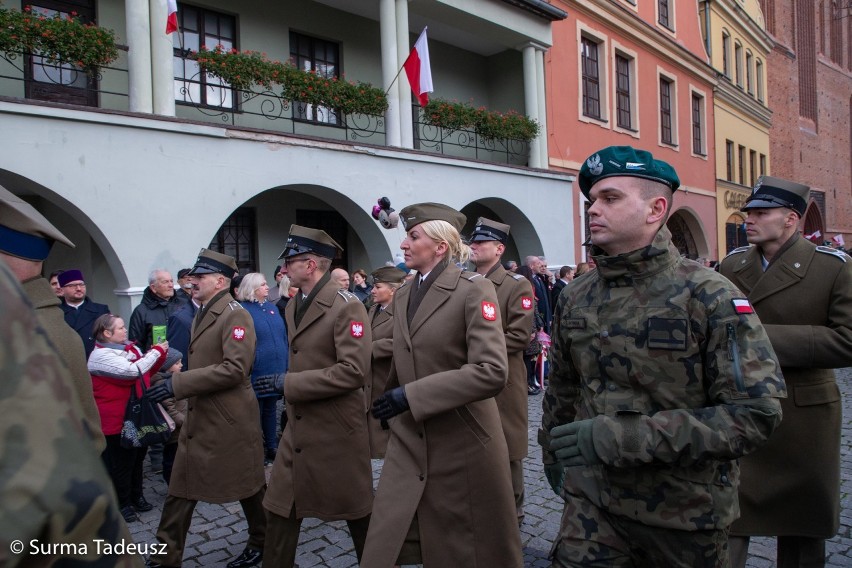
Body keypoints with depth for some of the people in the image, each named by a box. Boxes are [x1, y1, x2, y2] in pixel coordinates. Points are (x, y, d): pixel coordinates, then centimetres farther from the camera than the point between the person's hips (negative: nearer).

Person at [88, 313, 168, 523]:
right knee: (120, 462, 6)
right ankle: (122, 504, 21)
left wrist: (159, 355, -1)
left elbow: (146, 372, 16)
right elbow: (134, 370, -29)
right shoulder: (101, 356, -18)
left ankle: (136, 496, 34)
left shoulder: (129, 348, 6)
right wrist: (157, 351, -18)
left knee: (137, 456, 18)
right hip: (116, 420, -8)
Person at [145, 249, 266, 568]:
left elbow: (235, 368, -25)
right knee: (180, 491, 12)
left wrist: (178, 384, -25)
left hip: (229, 421, -8)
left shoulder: (235, 315, -15)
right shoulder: (202, 314, 13)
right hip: (197, 419, 9)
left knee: (249, 487, 10)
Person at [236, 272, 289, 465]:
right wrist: (249, 363, -17)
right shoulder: (243, 310, -10)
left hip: (276, 369, 7)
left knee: (271, 409, 16)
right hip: (257, 371, -6)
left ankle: (271, 446, 28)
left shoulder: (272, 308, 11)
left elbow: (283, 336, 14)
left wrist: (286, 363, 12)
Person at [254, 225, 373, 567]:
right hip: (298, 427, 8)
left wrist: (289, 384, -23)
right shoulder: (293, 306, 10)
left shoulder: (347, 306, -17)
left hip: (337, 428, -7)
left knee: (356, 510, 10)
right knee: (280, 509, 13)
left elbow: (354, 371, -24)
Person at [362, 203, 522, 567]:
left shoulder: (474, 290, -14)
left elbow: (492, 372, -24)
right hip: (409, 444, 6)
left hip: (463, 445, -6)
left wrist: (411, 395, -25)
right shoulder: (402, 295, 9)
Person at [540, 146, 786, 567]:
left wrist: (623, 436, -27)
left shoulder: (709, 296, -15)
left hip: (688, 512, -2)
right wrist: (553, 454, 20)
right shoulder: (575, 298, 0)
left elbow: (756, 413, -21)